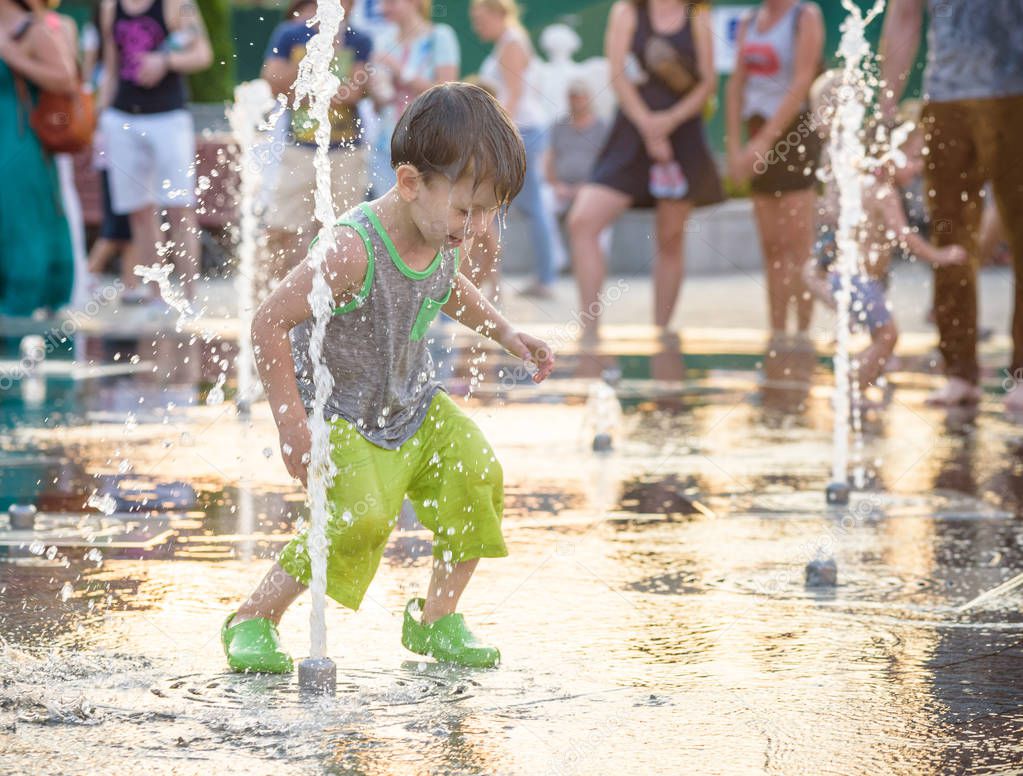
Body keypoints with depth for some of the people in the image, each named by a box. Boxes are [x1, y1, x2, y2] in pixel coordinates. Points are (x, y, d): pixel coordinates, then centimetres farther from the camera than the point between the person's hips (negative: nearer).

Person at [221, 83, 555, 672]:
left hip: (411, 405, 7)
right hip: (338, 411, -7)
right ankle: (254, 619, -2)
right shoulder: (356, 250, -33)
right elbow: (271, 323, -29)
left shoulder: (448, 237, -7)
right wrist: (293, 427, -26)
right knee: (362, 518, -23)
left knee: (476, 473, -10)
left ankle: (435, 620, 10)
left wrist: (505, 333, 6)